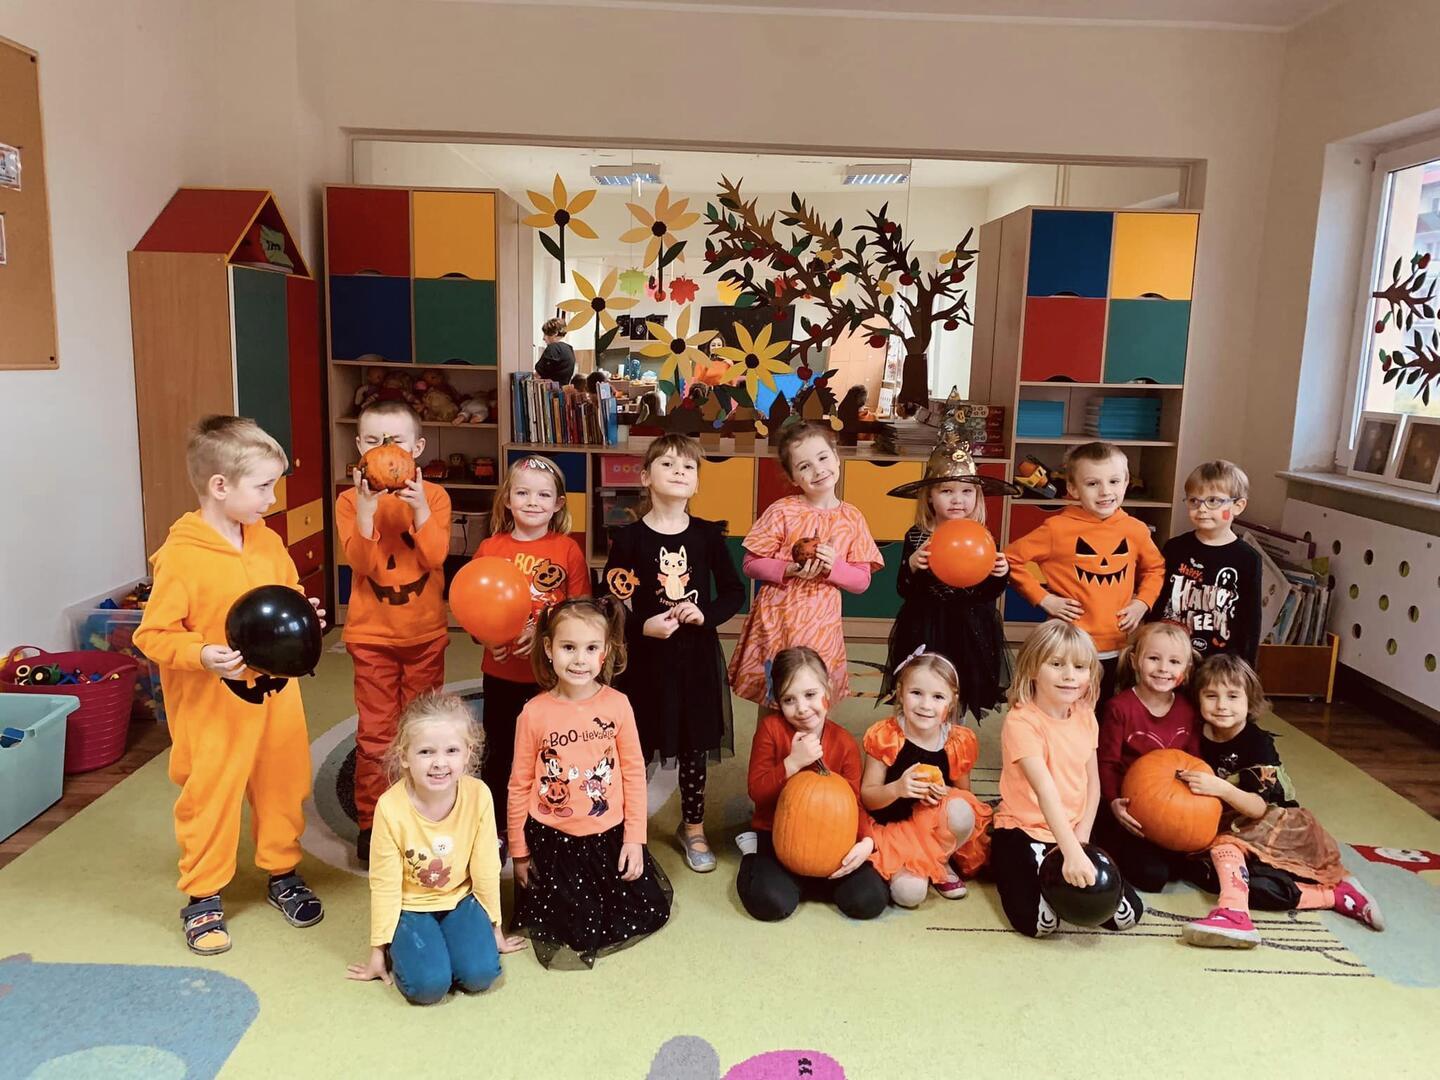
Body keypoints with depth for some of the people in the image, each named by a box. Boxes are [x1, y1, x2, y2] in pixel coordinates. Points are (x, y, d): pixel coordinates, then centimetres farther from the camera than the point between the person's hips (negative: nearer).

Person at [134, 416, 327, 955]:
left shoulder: (268, 542, 2)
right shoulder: (180, 556, -18)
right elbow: (152, 634, -14)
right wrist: (202, 656, -29)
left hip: (276, 694, 6)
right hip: (213, 708, -6)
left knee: (283, 786, 16)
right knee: (209, 798, 7)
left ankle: (283, 874, 35)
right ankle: (203, 898, 25)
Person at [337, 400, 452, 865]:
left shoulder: (433, 495, -4)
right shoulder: (350, 499, -4)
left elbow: (436, 556, -17)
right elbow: (360, 562, -16)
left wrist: (418, 506, -28)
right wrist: (366, 508, -29)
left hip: (425, 634, 1)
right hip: (372, 635, -1)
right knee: (375, 732, 5)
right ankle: (370, 821, 19)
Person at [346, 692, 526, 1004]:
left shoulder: (478, 795, -20)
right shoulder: (391, 806, -25)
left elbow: (486, 869, -7)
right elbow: (385, 883, -13)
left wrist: (494, 928, 5)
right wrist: (379, 949, -2)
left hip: (460, 899, 2)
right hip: (410, 906, -2)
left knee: (480, 973, -17)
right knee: (429, 983, -20)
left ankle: (445, 940, 12)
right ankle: (402, 948, 10)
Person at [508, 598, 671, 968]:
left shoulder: (617, 704, -9)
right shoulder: (535, 712, -13)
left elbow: (634, 772, -3)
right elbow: (520, 785, -4)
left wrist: (634, 838, -3)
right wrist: (519, 852, 2)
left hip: (610, 835, 2)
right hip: (553, 840, -2)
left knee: (651, 913, 7)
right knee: (582, 933, 0)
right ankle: (540, 900, 30)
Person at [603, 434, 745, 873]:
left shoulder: (708, 535, 0)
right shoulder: (629, 537, -5)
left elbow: (734, 592, 6)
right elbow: (609, 601, -4)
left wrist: (705, 614, -12)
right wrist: (643, 626, -19)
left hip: (697, 655, 2)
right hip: (645, 656, -2)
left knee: (694, 747, 13)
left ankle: (693, 828, 32)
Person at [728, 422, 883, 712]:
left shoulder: (852, 518, 2)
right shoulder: (782, 511, -5)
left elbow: (862, 581, 3)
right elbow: (751, 564, -3)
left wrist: (834, 567, -16)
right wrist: (789, 570, -19)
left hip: (821, 626, 2)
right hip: (776, 620, -1)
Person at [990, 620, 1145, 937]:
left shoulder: (1085, 716, 2)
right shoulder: (1022, 721, -21)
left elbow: (1092, 782, 6)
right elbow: (1046, 791, -31)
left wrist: (1081, 837, -8)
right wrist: (1072, 852, -39)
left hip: (1072, 832, 6)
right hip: (1023, 831, -6)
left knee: (1128, 912, -6)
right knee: (1039, 921, -24)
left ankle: (1059, 880, 16)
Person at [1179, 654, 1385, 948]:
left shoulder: (1258, 743, -12)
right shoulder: (1201, 737, 2)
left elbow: (1259, 807, -20)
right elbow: (1198, 795, 14)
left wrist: (1221, 788, -36)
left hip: (1269, 825, -4)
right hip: (1224, 825, 5)